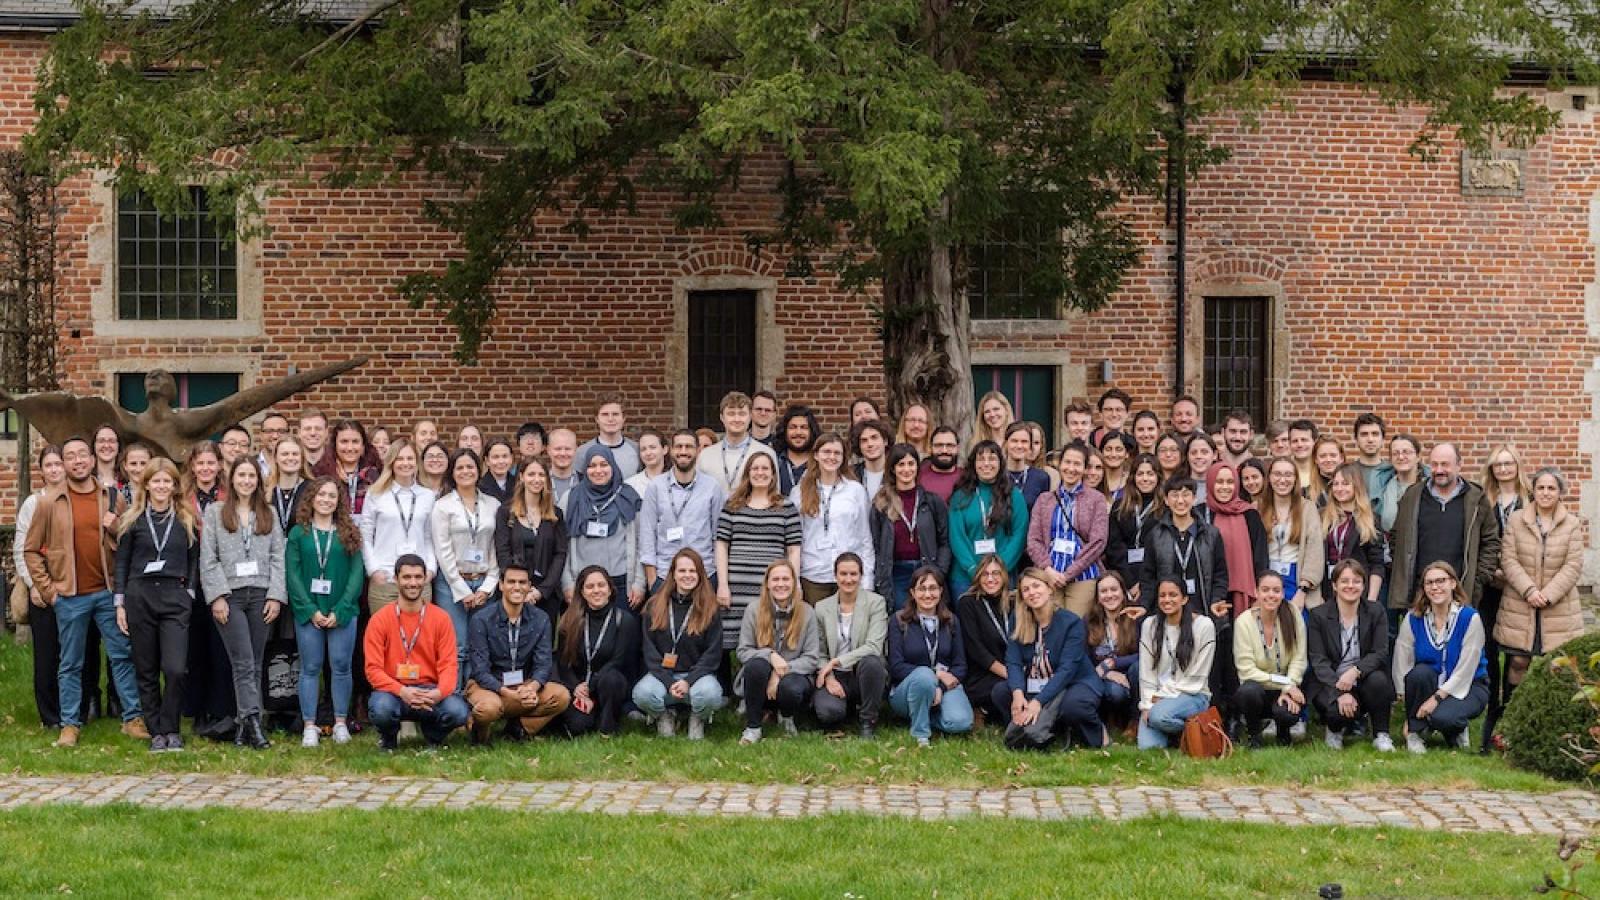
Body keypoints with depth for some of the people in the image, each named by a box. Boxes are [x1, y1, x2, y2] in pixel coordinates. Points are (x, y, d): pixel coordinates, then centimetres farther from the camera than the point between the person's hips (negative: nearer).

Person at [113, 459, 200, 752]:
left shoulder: (187, 520, 8)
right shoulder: (133, 520, 7)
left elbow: (194, 562, 12)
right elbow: (122, 563, 8)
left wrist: (189, 593, 2)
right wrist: (120, 604, 3)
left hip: (175, 597, -1)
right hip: (139, 596, 1)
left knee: (176, 669, -14)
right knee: (146, 671, 4)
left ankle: (171, 729, 0)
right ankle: (156, 732, 12)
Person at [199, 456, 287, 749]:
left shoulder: (269, 514, 15)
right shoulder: (215, 512, 8)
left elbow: (277, 557, 9)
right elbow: (208, 559, 2)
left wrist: (276, 595, -1)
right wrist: (217, 596, -8)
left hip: (261, 594, 3)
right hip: (229, 595, -3)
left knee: (254, 664, 3)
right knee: (243, 662, -12)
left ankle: (244, 724, 6)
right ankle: (252, 721, -20)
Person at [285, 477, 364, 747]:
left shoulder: (349, 534, 7)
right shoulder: (298, 533, 6)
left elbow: (356, 574, 1)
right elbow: (292, 575, 0)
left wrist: (340, 611, -9)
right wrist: (311, 610, -10)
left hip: (342, 611, 0)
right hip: (308, 611, 0)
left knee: (341, 666, 0)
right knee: (310, 668, 2)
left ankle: (341, 723, 9)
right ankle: (309, 726, 5)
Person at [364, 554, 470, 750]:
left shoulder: (440, 619, 2)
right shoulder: (380, 620, -2)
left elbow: (448, 666, -2)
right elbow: (373, 669, -7)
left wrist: (439, 692, -24)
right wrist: (401, 691, -24)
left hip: (430, 691, 1)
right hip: (393, 690, -1)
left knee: (458, 712, -29)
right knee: (381, 710, -36)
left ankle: (433, 735, 10)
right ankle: (388, 738, 4)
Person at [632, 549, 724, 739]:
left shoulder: (711, 609, 3)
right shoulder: (654, 606, 6)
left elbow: (713, 653, -1)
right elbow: (650, 651, 2)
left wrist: (689, 681, -14)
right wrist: (669, 683, -11)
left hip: (697, 674, -1)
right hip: (662, 673, 1)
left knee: (710, 694, -35)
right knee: (642, 694, -32)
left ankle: (698, 719, 2)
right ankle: (665, 716, 4)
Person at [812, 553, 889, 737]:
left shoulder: (875, 603, -2)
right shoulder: (822, 608, 6)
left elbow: (873, 648, -14)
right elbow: (819, 653, 5)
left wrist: (836, 661, -19)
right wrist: (829, 677, -14)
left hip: (864, 673, -1)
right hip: (835, 677, 1)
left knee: (870, 661, -37)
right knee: (828, 711, -30)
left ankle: (868, 720, -15)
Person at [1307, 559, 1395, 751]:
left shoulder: (1376, 613, 2)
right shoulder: (1318, 616, -2)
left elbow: (1381, 653, -7)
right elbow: (1318, 661, -9)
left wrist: (1355, 671, -27)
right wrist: (1340, 693, -24)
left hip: (1364, 680, 2)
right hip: (1329, 684, -2)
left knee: (1378, 680, -32)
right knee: (1339, 710, -32)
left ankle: (1381, 734, -10)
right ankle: (1335, 729, 7)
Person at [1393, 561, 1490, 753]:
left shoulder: (1469, 618, -13)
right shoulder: (1413, 618, -4)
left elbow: (1465, 670, -15)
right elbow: (1401, 665, -8)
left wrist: (1437, 697, -21)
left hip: (1467, 686, -3)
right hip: (1429, 685, 3)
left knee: (1442, 717, -34)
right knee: (1420, 672, -32)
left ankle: (1457, 730, 5)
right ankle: (1415, 732, -13)